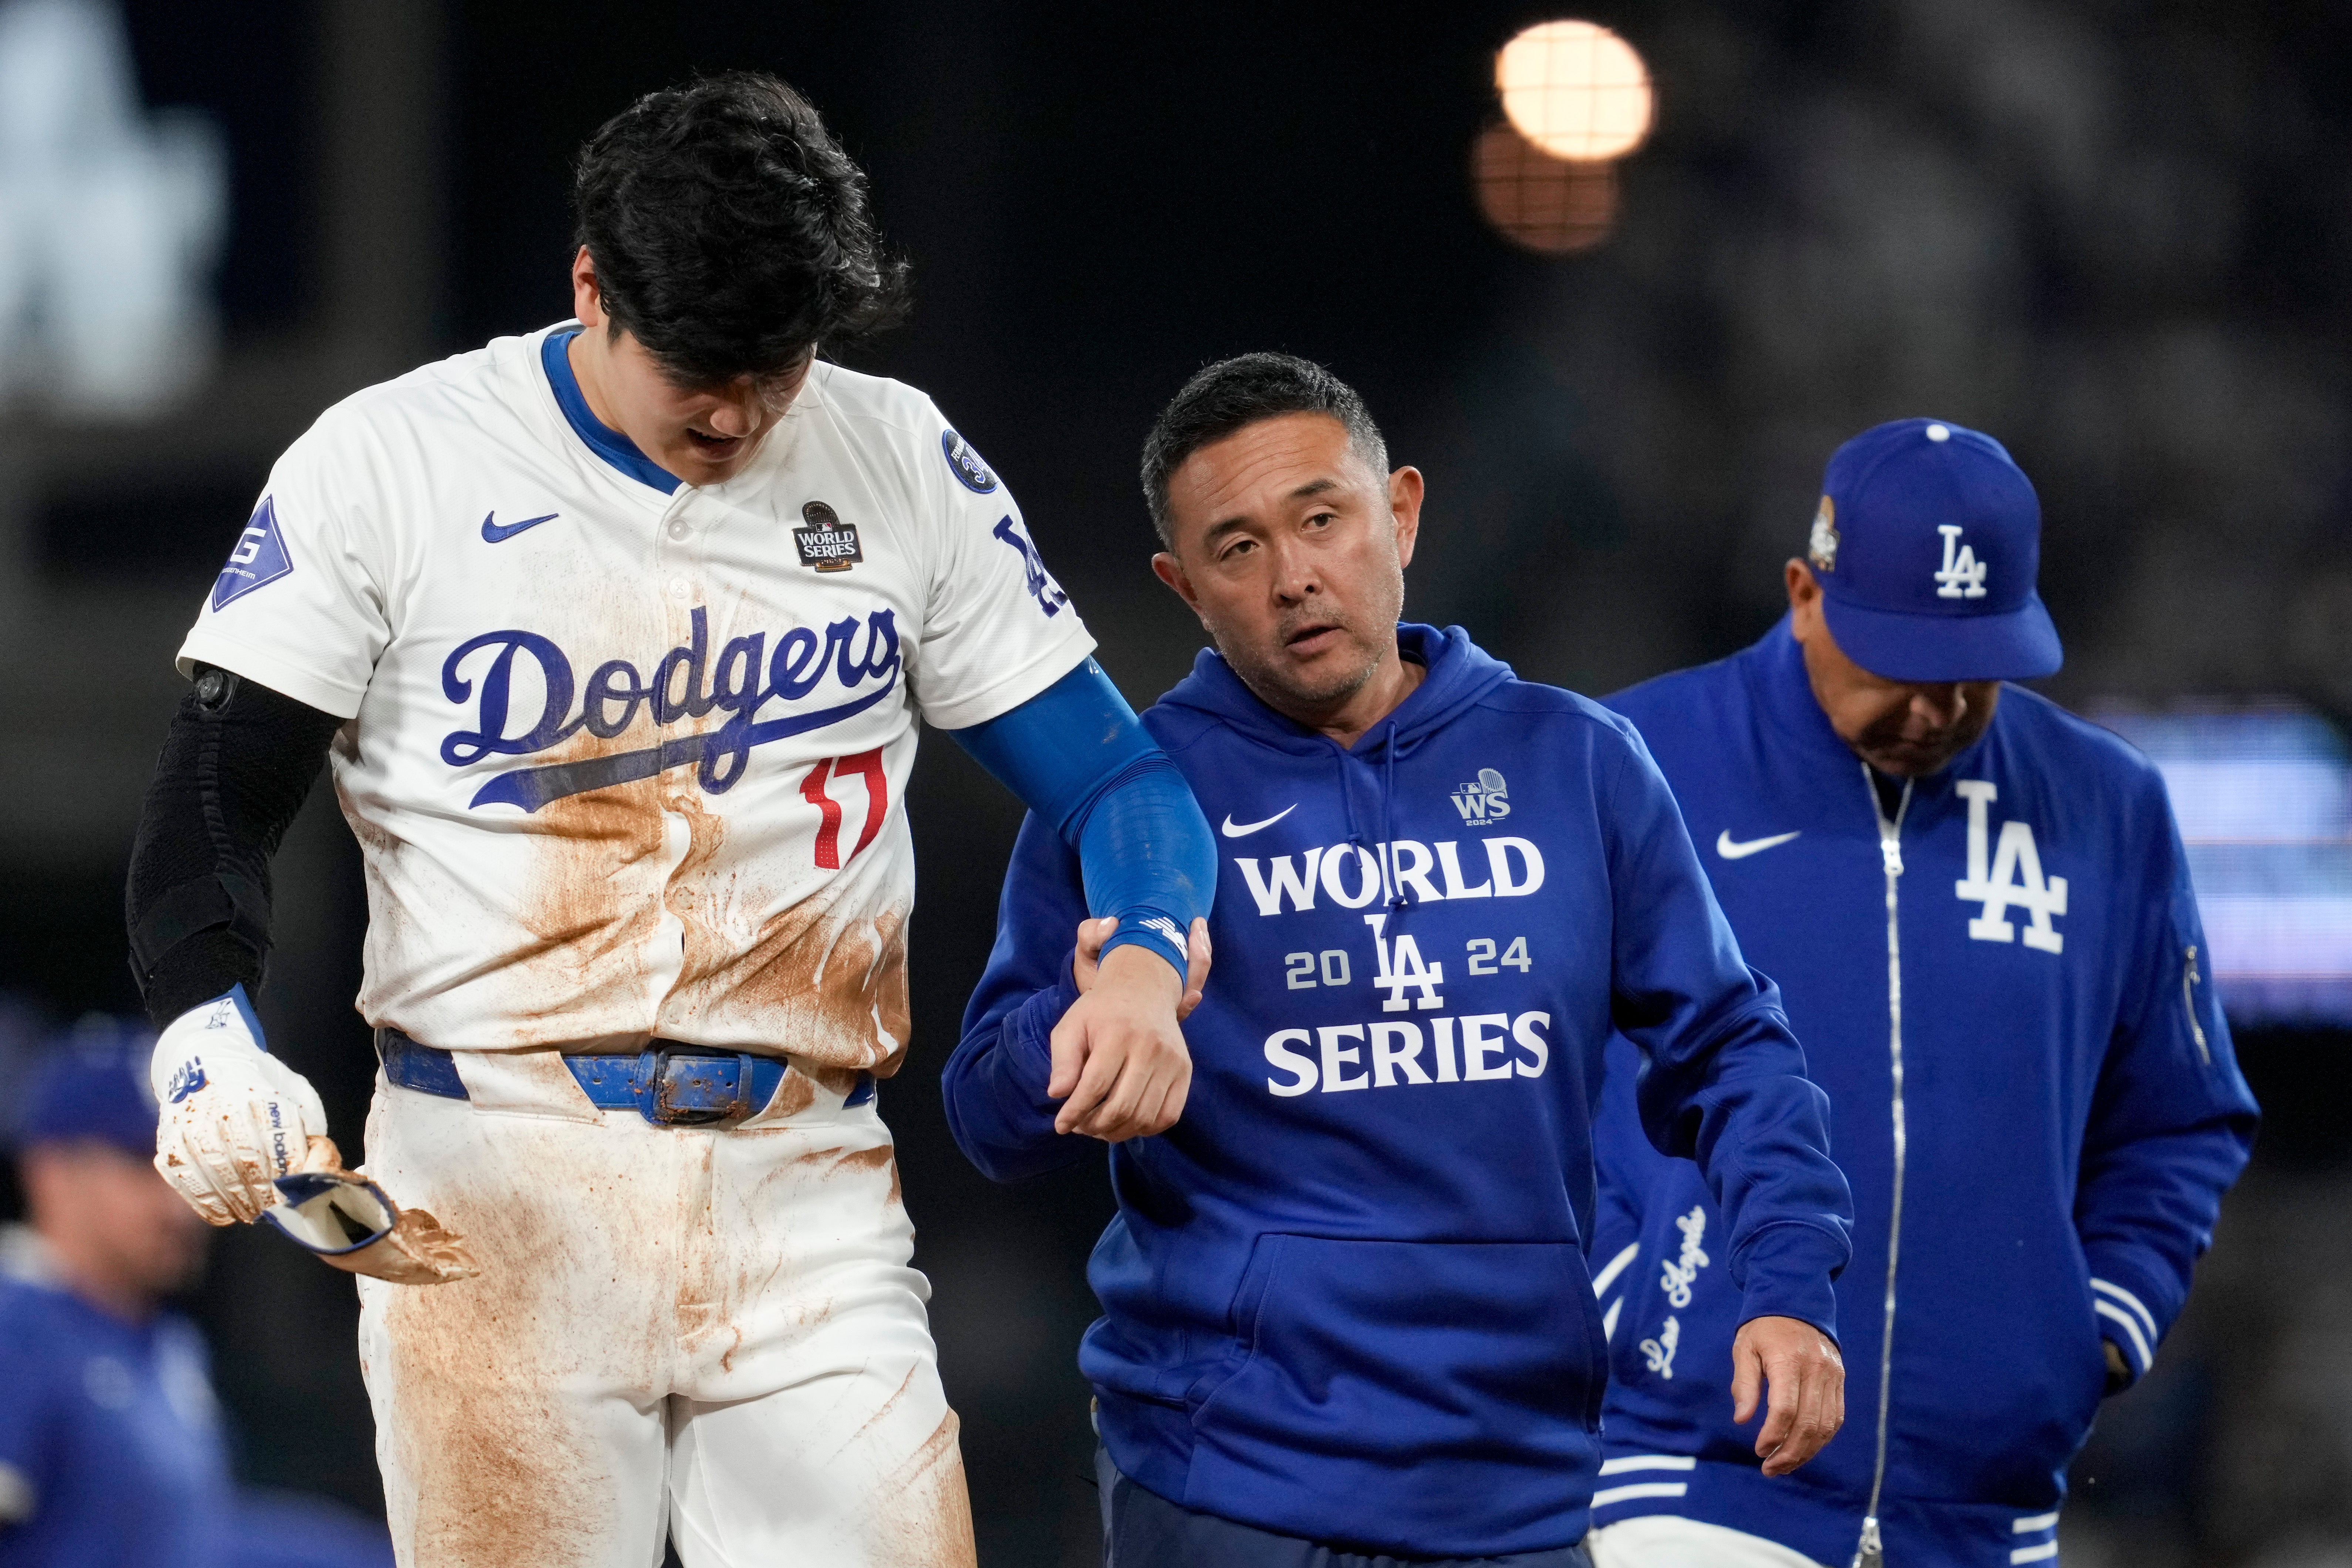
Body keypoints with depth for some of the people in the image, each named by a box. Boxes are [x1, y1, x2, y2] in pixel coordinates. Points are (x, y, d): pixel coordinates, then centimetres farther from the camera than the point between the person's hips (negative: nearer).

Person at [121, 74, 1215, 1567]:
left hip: (807, 1196, 2)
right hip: (495, 1179, -2)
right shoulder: (389, 465, 1)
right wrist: (210, 1041, -20)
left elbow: (1108, 771, 11)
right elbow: (217, 799, -1)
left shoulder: (901, 465, 8)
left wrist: (1148, 961, -11)